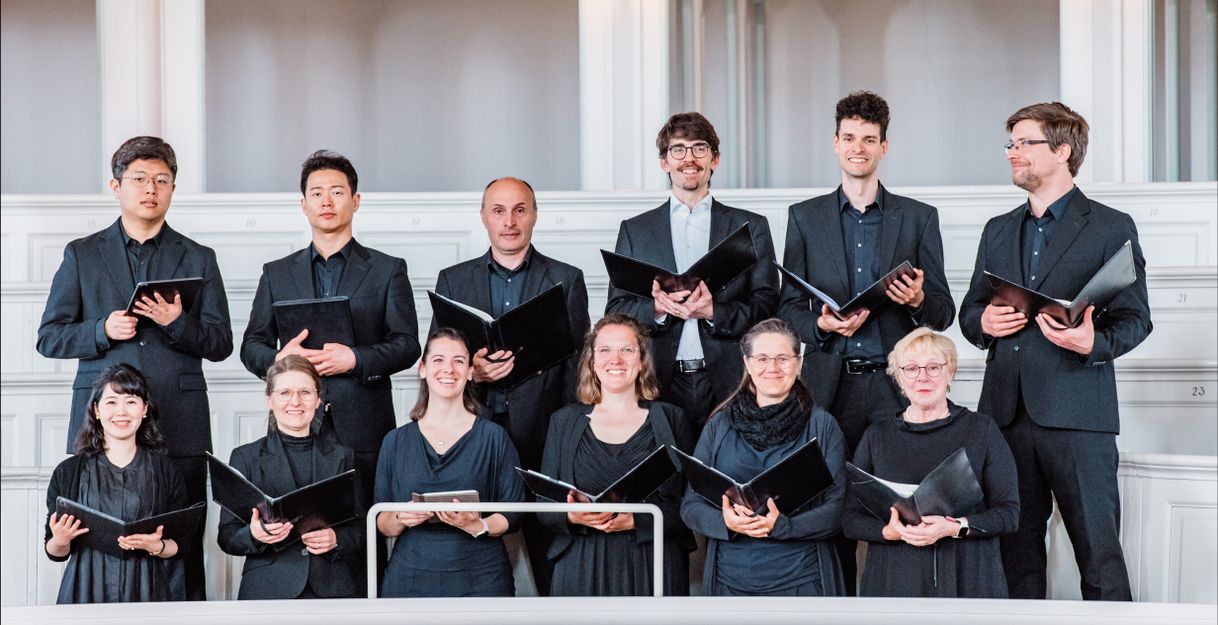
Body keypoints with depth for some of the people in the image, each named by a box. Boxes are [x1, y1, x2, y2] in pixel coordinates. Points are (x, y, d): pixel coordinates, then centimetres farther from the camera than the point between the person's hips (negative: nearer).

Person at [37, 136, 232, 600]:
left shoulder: (198, 259, 13)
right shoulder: (81, 255, 12)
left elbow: (220, 344, 9)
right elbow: (49, 338, 9)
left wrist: (178, 323, -10)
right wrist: (103, 331, -9)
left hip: (179, 428, 0)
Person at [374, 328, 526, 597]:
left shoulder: (493, 437, 4)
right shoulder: (396, 441, 9)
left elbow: (513, 515, 0)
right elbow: (381, 525, 7)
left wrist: (478, 526, -18)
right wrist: (400, 518, -14)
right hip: (409, 580, 1)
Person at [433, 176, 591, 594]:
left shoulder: (567, 280, 8)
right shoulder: (452, 280, 12)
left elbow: (576, 363, 6)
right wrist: (470, 371, -10)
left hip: (543, 434, -1)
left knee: (551, 552, -1)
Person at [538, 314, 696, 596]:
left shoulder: (670, 420, 6)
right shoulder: (564, 421, 10)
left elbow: (689, 504, -1)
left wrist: (635, 520, -15)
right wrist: (572, 517, -14)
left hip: (653, 570, 0)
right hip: (582, 570, 1)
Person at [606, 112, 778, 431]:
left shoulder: (751, 227, 11)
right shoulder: (634, 230, 13)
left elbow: (768, 308, 5)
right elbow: (615, 310, 8)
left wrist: (713, 312, -13)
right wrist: (658, 308, -12)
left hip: (728, 383, 0)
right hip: (659, 384, 0)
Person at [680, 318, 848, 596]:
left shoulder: (822, 425, 2)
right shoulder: (720, 425, 7)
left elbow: (838, 509, -4)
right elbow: (691, 505, 5)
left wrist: (781, 526, -21)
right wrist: (725, 521, -16)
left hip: (802, 580, -1)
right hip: (731, 580, 1)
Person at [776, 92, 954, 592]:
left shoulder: (919, 217, 11)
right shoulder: (805, 217, 13)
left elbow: (943, 311, 11)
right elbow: (789, 306, 10)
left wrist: (919, 301, -12)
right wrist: (821, 325, -10)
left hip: (895, 386, 0)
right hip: (830, 386, 1)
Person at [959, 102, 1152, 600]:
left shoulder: (1111, 228, 2)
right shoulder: (998, 231, 19)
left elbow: (1135, 318, 0)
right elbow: (969, 310, 22)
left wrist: (1092, 343, -21)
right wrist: (983, 322, -2)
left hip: (1077, 414, -5)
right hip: (1007, 410, 5)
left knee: (1099, 554, -4)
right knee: (1015, 551, 8)